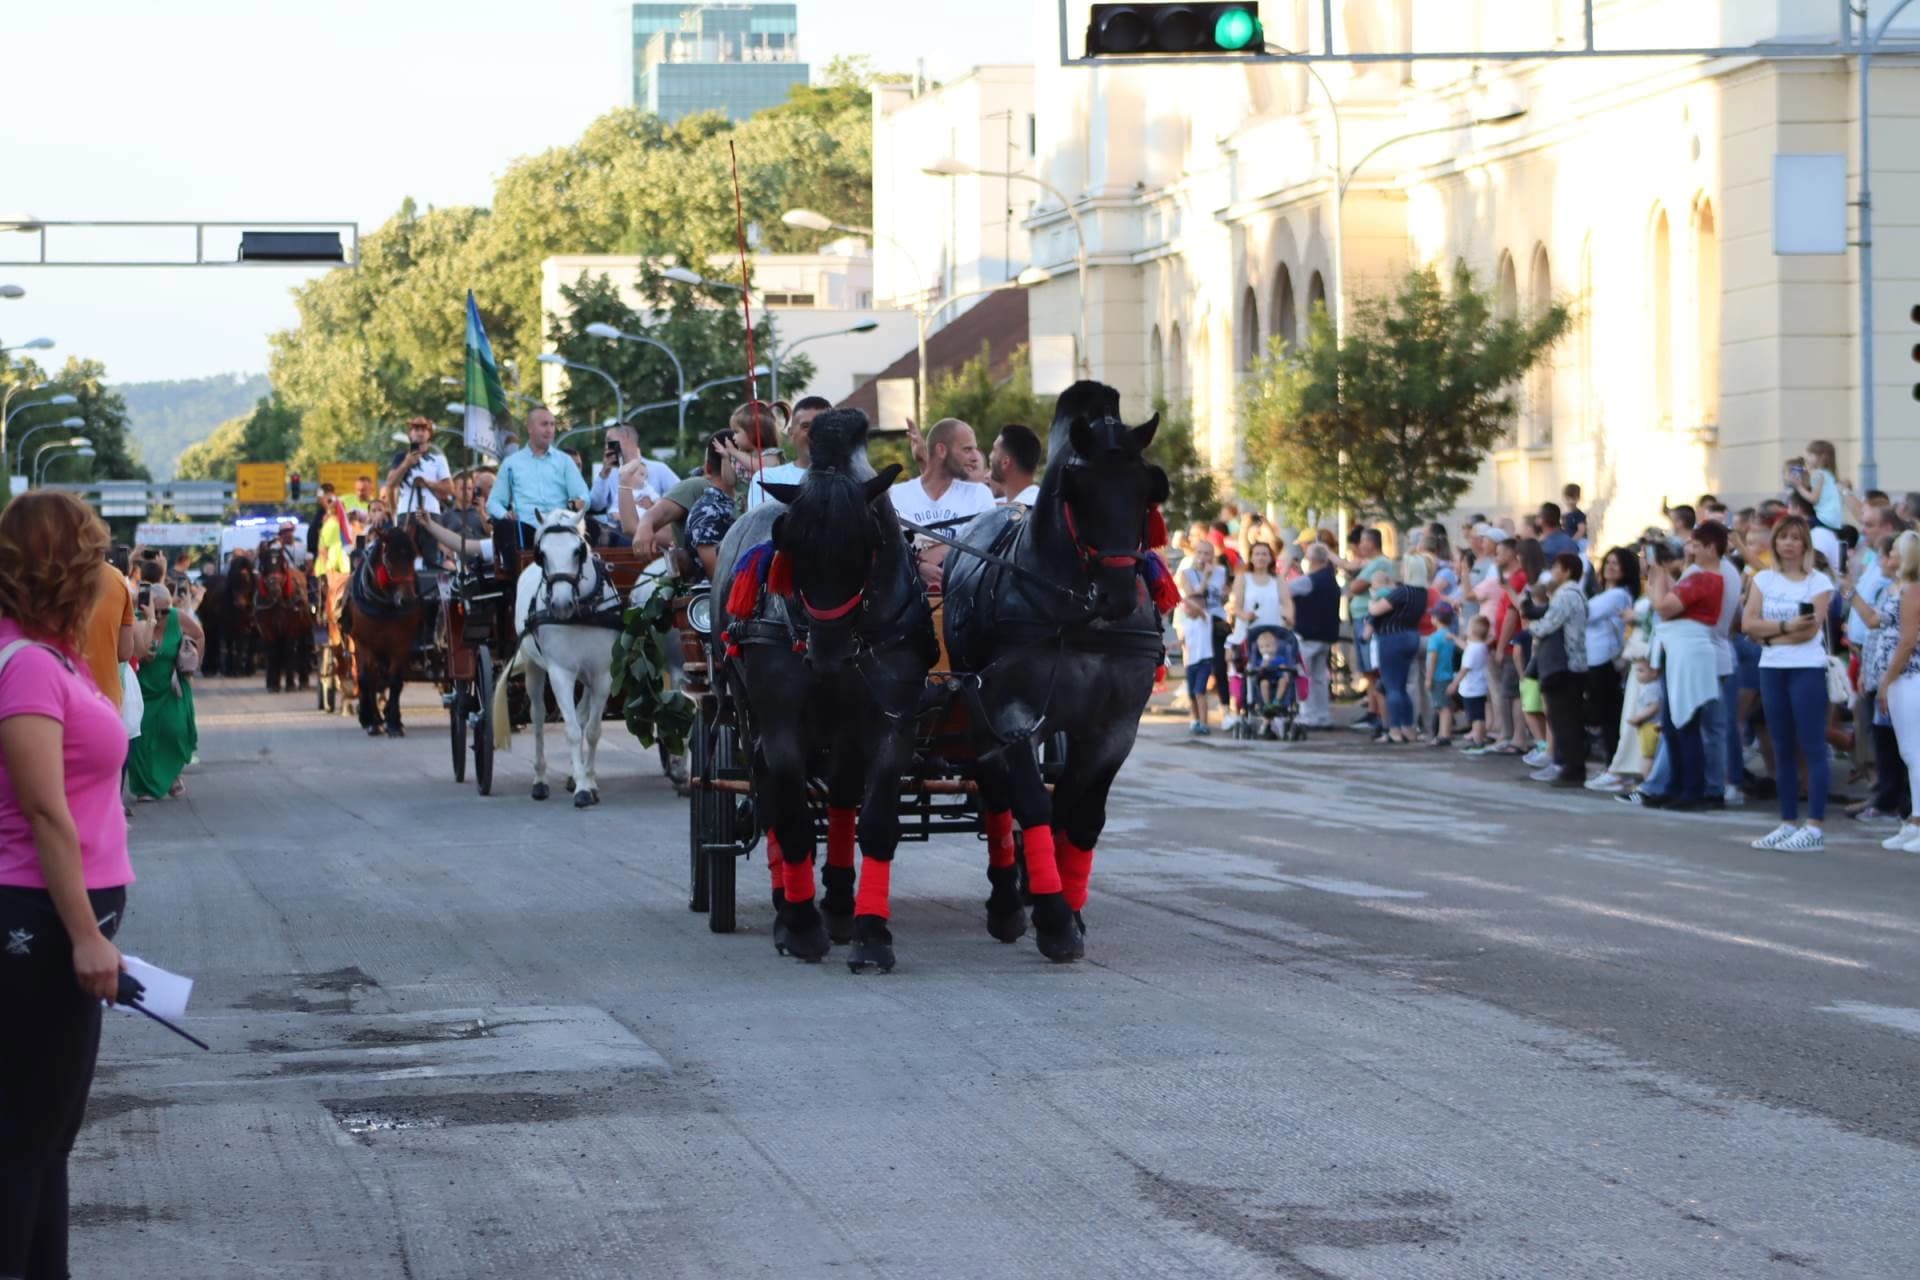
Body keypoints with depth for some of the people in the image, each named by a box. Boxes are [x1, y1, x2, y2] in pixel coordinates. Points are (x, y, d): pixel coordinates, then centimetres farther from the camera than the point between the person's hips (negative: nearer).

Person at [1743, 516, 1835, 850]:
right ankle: (1787, 823, 14)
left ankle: (1815, 828, -9)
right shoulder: (1764, 579, 10)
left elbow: (1810, 630, -12)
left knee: (1812, 747, -6)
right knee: (1782, 748, 9)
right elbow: (1749, 623, -2)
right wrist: (1786, 627, -14)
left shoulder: (1819, 582, -1)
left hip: (1807, 669, -5)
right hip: (1771, 669, 5)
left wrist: (1769, 634, -7)